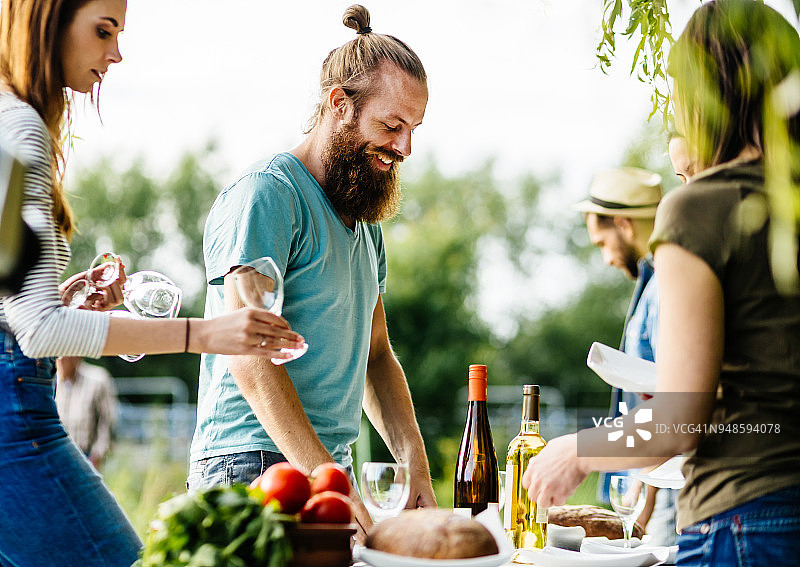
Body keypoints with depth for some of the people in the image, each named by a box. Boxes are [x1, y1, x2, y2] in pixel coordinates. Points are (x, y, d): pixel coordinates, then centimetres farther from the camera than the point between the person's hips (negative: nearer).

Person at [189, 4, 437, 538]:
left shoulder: (365, 222, 18)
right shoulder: (266, 194, -11)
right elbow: (249, 357, -20)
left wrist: (417, 469, 7)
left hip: (331, 470, 8)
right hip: (254, 465, -8)